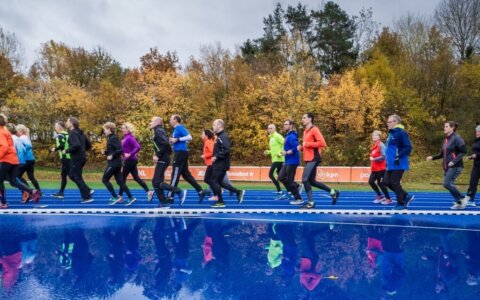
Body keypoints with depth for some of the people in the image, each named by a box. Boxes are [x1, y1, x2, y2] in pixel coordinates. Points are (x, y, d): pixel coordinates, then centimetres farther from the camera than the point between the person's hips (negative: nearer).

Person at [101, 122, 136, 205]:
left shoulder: (113, 138, -14)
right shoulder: (110, 138, 15)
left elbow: (120, 150, -23)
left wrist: (112, 156, -20)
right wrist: (105, 152, 6)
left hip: (114, 163, -9)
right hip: (115, 163, 9)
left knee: (105, 180, -1)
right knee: (120, 181, 7)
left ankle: (116, 197, 1)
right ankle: (131, 197, 5)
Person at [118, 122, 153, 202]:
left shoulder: (129, 138, -15)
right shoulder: (126, 138, 12)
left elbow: (138, 147, -26)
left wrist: (130, 154, -28)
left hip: (130, 160, -9)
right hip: (130, 160, 9)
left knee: (123, 177, 1)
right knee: (136, 178, 7)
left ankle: (119, 196, 10)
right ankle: (148, 192, 3)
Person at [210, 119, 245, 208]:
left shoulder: (223, 137, -16)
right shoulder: (220, 136, 15)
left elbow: (226, 150, -26)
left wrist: (216, 157, -23)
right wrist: (215, 157, 12)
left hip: (221, 165, -10)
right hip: (218, 164, 10)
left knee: (215, 182, -4)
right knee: (220, 182, 13)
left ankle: (220, 202, 6)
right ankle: (239, 192, 16)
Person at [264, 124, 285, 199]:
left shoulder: (277, 136, -10)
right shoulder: (271, 137, 19)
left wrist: (281, 153, -22)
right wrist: (268, 152, 11)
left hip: (278, 159, -10)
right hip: (275, 159, 10)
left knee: (271, 175, -10)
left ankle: (280, 192, -5)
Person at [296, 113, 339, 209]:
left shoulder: (314, 129, -11)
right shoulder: (306, 131, 17)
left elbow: (322, 143, -20)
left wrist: (307, 144, -18)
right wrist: (301, 147, 7)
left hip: (313, 159, -10)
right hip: (308, 159, 10)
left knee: (305, 179, -12)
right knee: (312, 181, 12)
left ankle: (310, 203, -2)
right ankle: (333, 192, 25)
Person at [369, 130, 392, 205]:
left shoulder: (381, 145, -12)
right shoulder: (374, 146, 13)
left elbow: (383, 156, -20)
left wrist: (374, 159, -21)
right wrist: (371, 168, 15)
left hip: (381, 168, -8)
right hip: (374, 168, 8)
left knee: (380, 183, -3)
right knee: (371, 181, 2)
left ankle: (388, 199, 10)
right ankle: (380, 196, 18)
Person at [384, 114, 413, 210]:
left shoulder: (401, 133, -13)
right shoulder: (391, 133, 15)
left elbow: (408, 147, -18)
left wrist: (398, 156, -24)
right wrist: (387, 157, 19)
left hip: (399, 164, -9)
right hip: (391, 164, 9)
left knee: (394, 183, -5)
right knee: (386, 182, 8)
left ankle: (401, 204, 11)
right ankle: (406, 196, 19)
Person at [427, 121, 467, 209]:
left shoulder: (456, 138, -11)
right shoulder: (446, 140, 12)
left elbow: (463, 151, -14)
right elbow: (442, 154, 18)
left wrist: (454, 161, -22)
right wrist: (433, 157, 5)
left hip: (455, 166, -8)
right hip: (447, 167, 8)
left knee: (447, 184, -15)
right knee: (450, 184, 7)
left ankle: (462, 199, 2)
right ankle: (458, 203, 18)